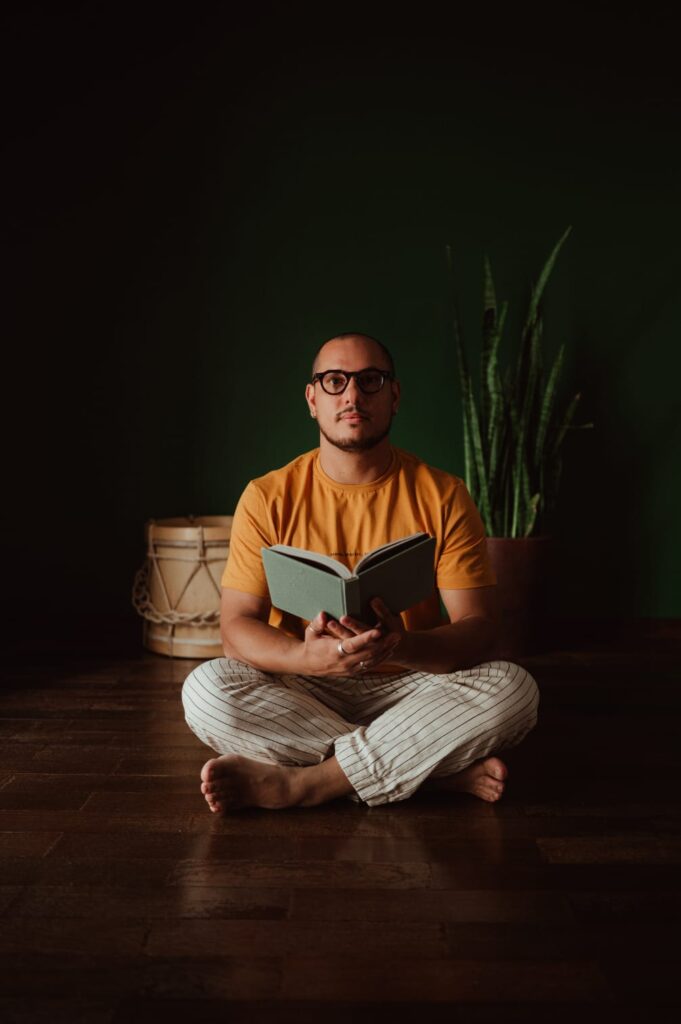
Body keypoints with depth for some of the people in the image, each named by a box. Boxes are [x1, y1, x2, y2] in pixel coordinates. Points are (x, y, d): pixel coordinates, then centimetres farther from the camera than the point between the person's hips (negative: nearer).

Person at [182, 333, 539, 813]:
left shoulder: (443, 496, -3)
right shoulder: (268, 498, -2)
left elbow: (478, 629, -8)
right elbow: (237, 624, -7)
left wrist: (401, 647, -31)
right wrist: (307, 656, -30)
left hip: (409, 689, 0)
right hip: (302, 692, 1)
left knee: (514, 688, -27)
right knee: (205, 689, -28)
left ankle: (292, 783, -25)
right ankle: (443, 769, -22)